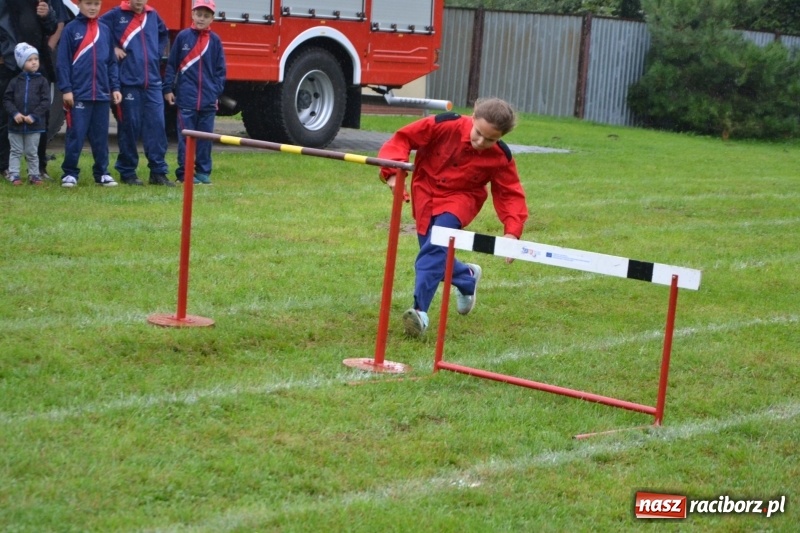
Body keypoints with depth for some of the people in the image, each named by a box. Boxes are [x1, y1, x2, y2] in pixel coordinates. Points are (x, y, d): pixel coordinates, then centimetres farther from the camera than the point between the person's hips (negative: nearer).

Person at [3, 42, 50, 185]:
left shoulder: (42, 81, -2)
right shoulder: (15, 81, 2)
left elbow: (45, 101, -7)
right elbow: (7, 99, 1)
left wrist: (33, 116, -15)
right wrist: (14, 113, -14)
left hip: (34, 125, -1)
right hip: (15, 124, 1)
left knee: (32, 152, 9)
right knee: (16, 151, 7)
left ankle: (34, 175, 18)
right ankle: (14, 175, 9)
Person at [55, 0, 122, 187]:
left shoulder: (105, 30, 9)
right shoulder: (71, 29, -2)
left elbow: (112, 62, 13)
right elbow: (63, 62, -4)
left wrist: (115, 87, 6)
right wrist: (65, 89, -10)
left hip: (102, 94, 4)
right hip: (78, 93, -4)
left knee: (101, 136, 8)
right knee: (75, 135, -1)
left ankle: (102, 172, 16)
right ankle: (70, 173, 7)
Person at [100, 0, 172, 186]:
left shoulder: (153, 15, 11)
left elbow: (164, 35, 28)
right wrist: (112, 49, -5)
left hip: (152, 82, 4)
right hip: (128, 81, -4)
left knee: (157, 125, -1)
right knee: (129, 127, 1)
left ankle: (158, 172, 3)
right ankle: (127, 172, 12)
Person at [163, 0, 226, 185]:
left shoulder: (215, 40, 5)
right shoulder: (183, 37, 0)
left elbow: (220, 69, 9)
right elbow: (171, 64, 3)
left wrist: (217, 92, 5)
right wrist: (168, 89, 0)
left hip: (208, 99, 2)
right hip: (186, 97, -2)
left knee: (205, 137, 7)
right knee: (186, 137, 1)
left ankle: (203, 171, 15)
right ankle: (185, 172, 5)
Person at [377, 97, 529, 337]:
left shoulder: (500, 158, -17)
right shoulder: (444, 126, -23)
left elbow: (510, 194, -9)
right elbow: (403, 138, -17)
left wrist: (512, 231, -23)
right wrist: (394, 171, -31)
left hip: (460, 199, -2)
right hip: (426, 194, 2)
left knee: (436, 249, -27)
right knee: (435, 257, 7)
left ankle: (420, 310, -32)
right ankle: (467, 277, 39)